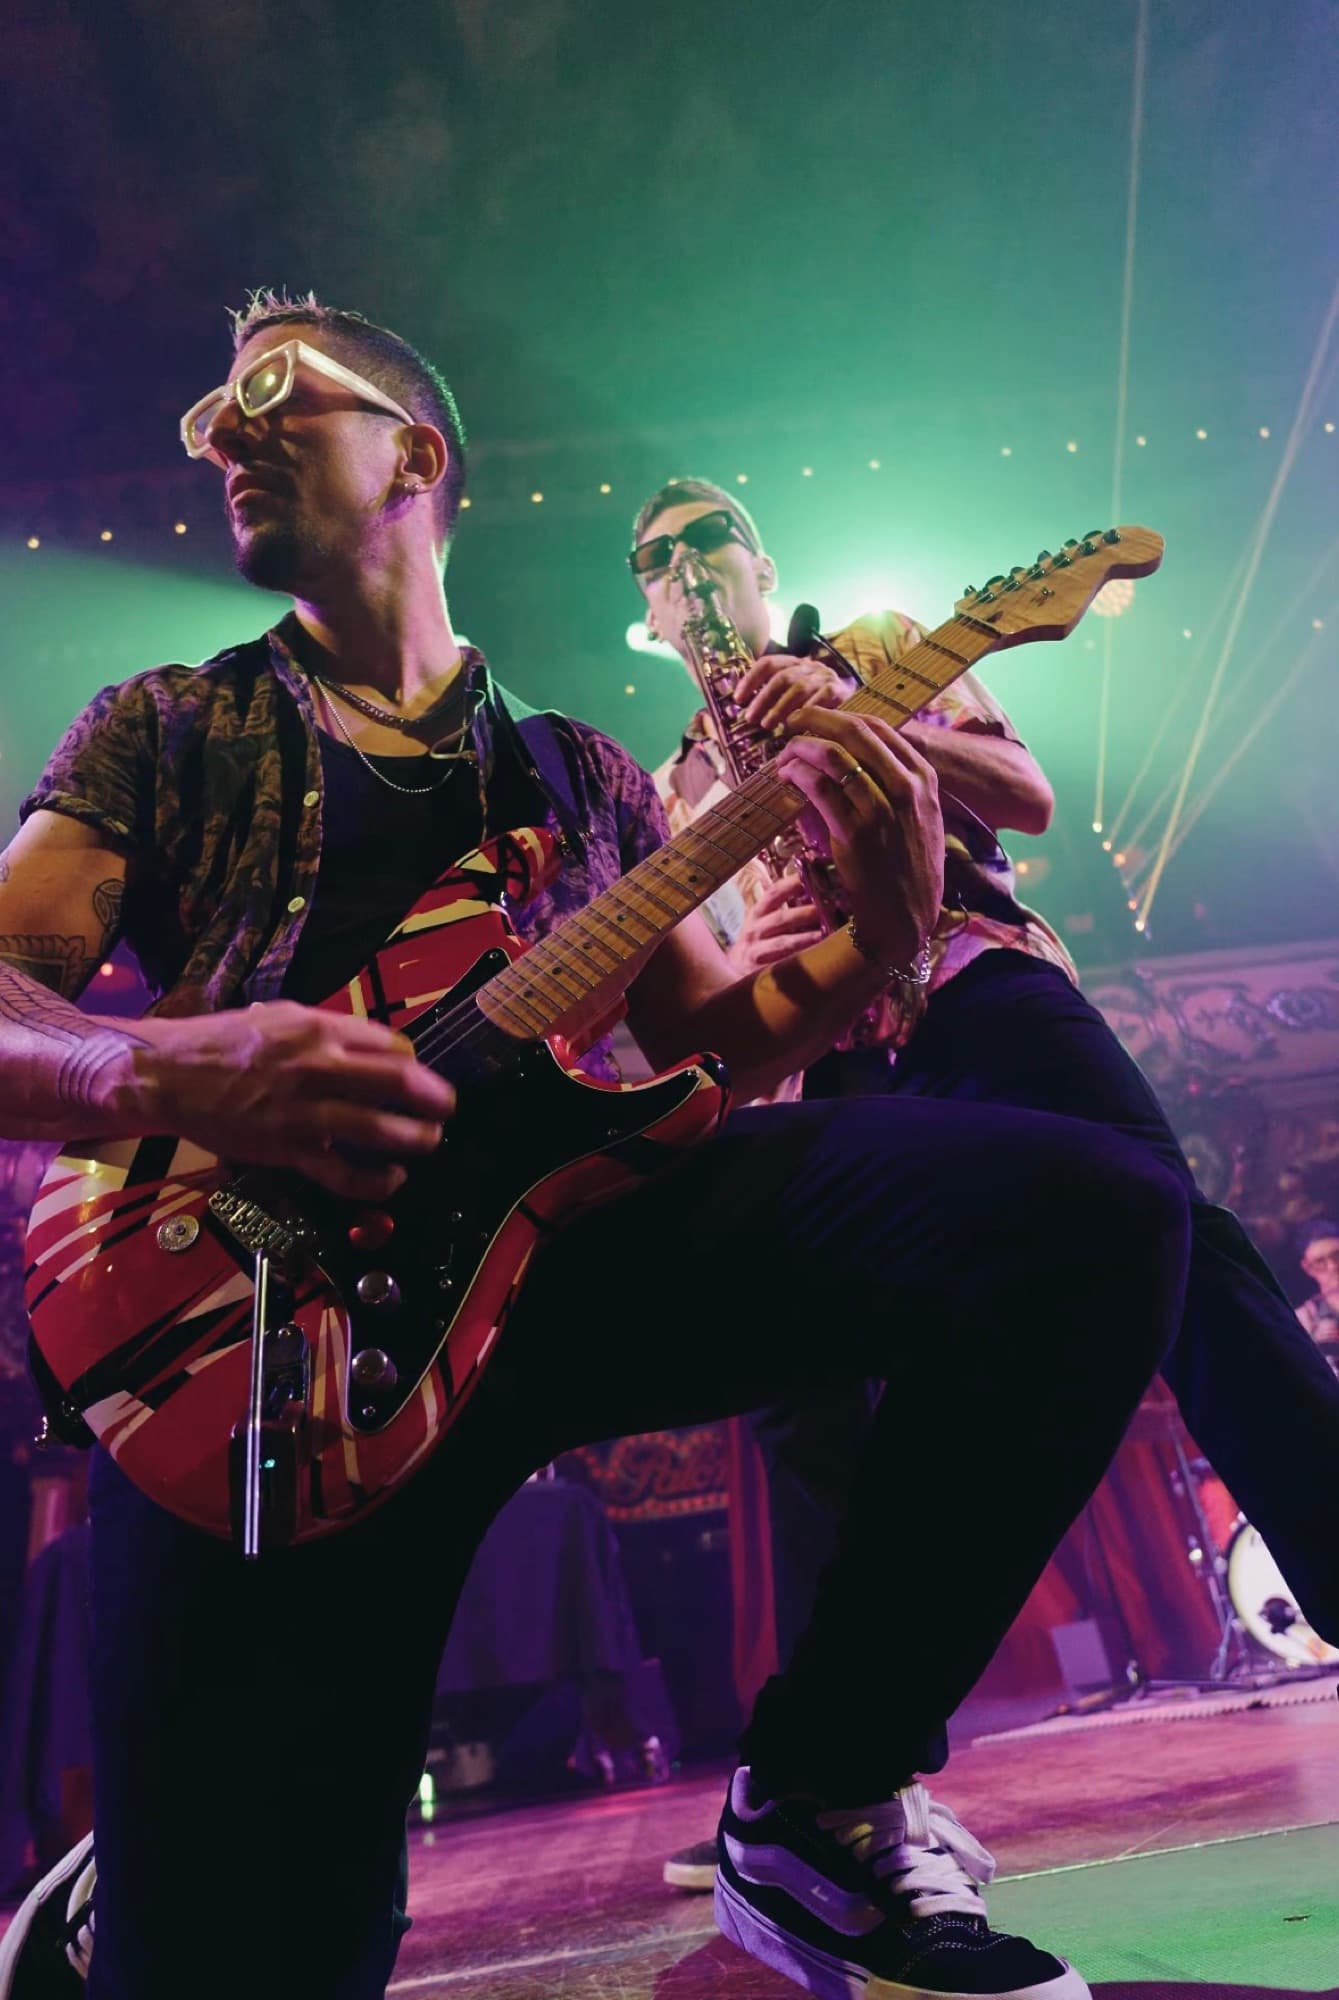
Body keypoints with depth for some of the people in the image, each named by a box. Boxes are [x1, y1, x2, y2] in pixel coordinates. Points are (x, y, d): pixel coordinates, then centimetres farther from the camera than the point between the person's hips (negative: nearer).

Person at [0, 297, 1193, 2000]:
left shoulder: (582, 771, 23)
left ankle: (820, 1809, -3)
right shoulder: (161, 731, 19)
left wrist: (873, 942, -3)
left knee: (1099, 1209, -17)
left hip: (571, 1214, 2)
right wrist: (163, 1070, -17)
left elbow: (714, 1050, 18)